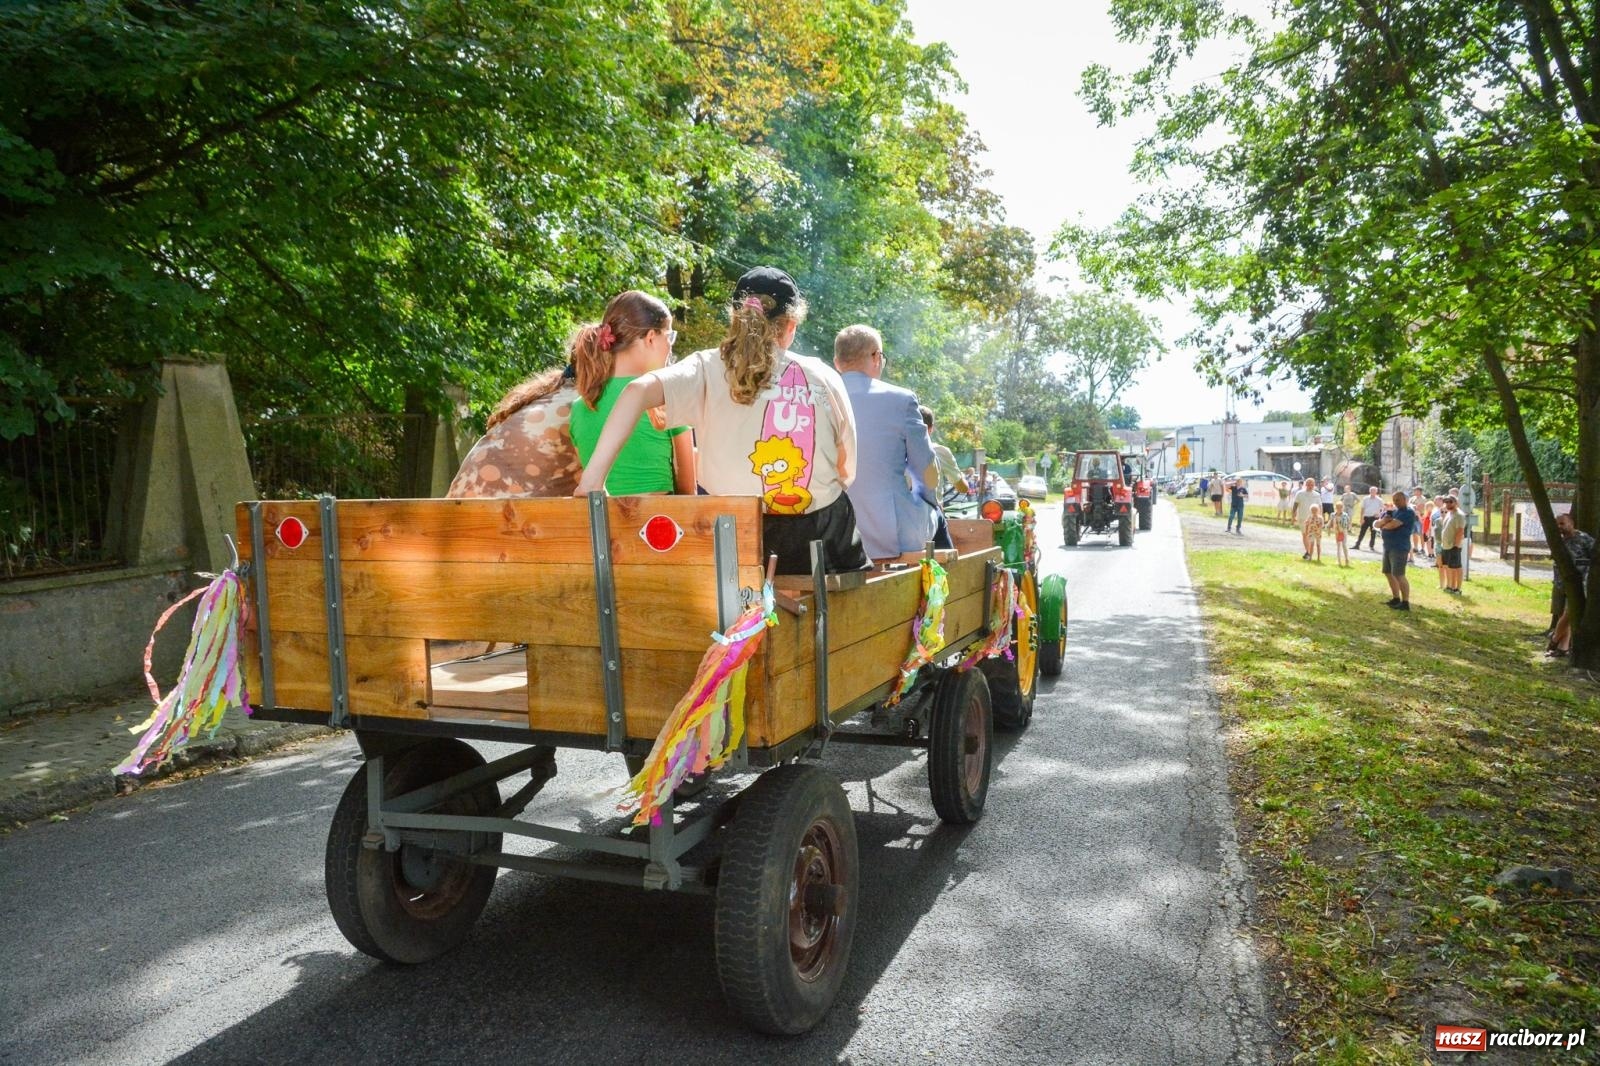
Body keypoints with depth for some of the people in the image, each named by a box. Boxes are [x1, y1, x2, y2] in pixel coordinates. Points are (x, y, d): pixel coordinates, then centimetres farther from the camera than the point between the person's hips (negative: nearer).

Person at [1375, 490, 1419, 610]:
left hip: (1400, 548, -9)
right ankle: (1396, 599, 26)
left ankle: (1405, 602, -7)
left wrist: (1382, 526, -1)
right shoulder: (1392, 512, 16)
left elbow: (1393, 524, -23)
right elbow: (1375, 524, 10)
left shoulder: (1408, 513, -10)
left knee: (1399, 575, -11)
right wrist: (1383, 521, -13)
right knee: (1388, 573, 15)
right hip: (1388, 547, 9)